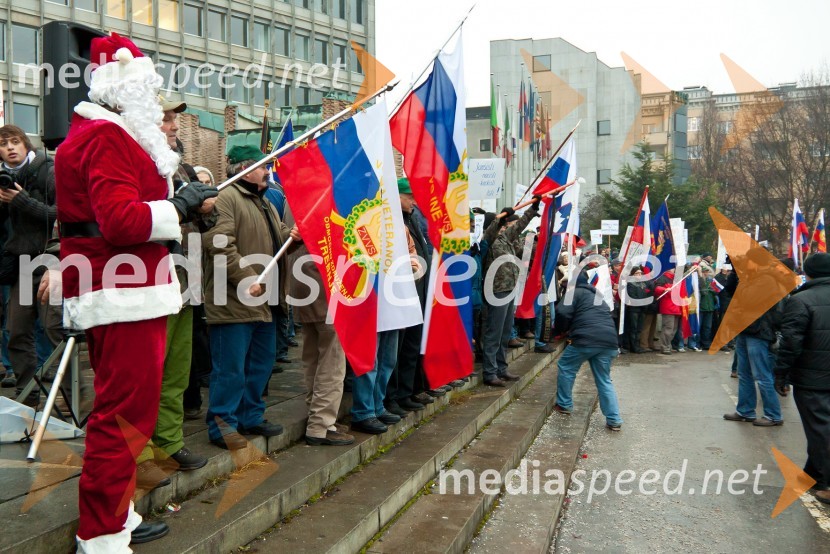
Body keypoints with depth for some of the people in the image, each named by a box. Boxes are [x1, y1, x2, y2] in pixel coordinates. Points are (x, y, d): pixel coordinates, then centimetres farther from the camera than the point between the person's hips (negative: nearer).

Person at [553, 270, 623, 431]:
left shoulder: (575, 292, 10)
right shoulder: (597, 296, 33)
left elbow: (563, 312, -6)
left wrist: (562, 330, 14)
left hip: (587, 339, -6)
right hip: (609, 339, 6)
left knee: (565, 368, 17)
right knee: (604, 380, 16)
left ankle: (564, 405, 23)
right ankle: (614, 420, 9)